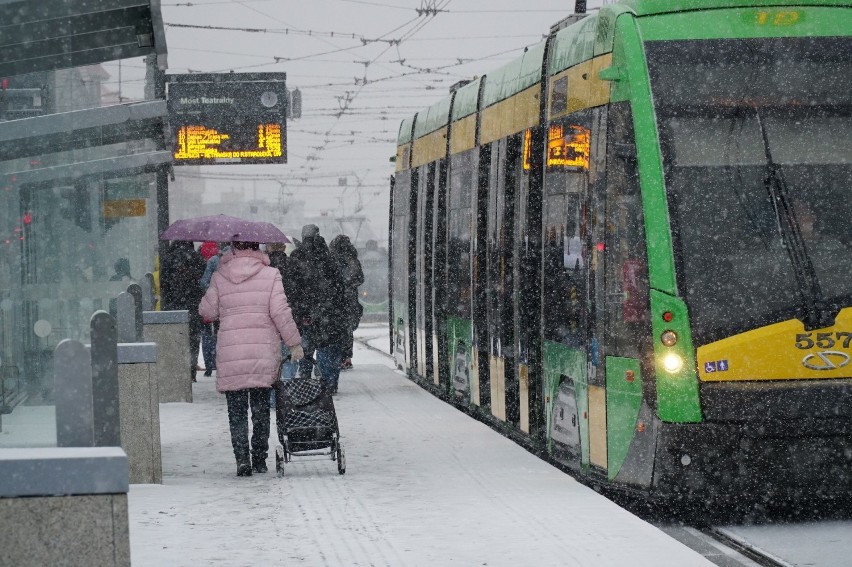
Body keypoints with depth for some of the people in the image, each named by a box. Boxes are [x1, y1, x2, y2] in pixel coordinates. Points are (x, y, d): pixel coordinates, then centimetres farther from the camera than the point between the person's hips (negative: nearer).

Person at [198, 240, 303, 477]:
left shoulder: (220, 278, 2)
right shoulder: (270, 275, -1)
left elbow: (207, 311, 6)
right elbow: (280, 311, -6)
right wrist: (294, 342, 1)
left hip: (230, 352, 0)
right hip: (264, 351, 0)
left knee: (237, 411, 4)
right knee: (261, 409, 13)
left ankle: (242, 458, -10)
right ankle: (259, 460, 16)